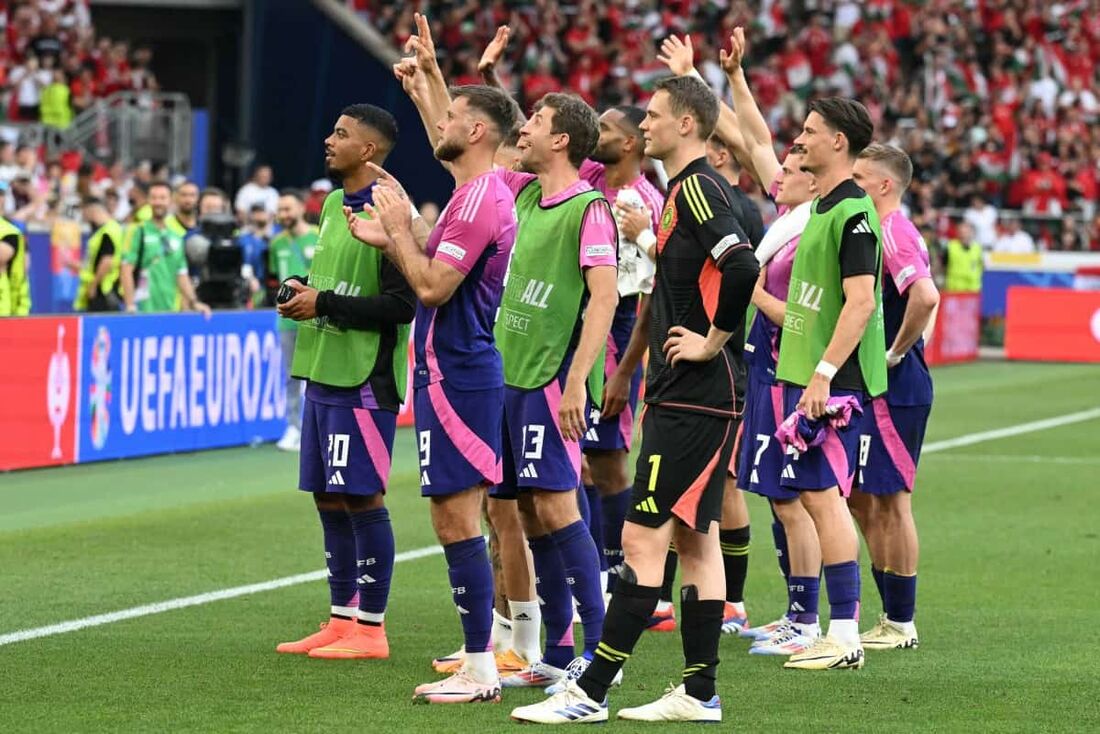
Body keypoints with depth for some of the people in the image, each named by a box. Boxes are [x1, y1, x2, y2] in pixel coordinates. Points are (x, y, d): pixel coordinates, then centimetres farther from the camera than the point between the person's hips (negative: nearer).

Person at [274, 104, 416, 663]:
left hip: (363, 379, -9)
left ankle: (370, 629, 1)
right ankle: (341, 621, 18)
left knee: (362, 498, -5)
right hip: (322, 372, 9)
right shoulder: (334, 205, 15)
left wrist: (324, 303, -15)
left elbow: (403, 303, -19)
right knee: (328, 499, 11)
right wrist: (302, 292, 6)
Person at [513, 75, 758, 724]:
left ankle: (590, 693, -10)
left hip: (692, 400, -10)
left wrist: (712, 341, -18)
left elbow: (742, 268, -28)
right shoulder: (684, 189, 17)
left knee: (643, 540, -9)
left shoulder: (698, 187, -14)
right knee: (695, 538, 11)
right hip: (682, 397, 10)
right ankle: (700, 693, 14)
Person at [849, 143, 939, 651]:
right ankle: (891, 617, 20)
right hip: (871, 388, 10)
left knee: (890, 500, -4)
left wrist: (895, 354, -21)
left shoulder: (895, 234, -16)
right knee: (862, 499, 13)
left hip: (895, 389, -10)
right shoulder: (877, 232, 15)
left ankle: (901, 625, 3)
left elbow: (925, 296, -32)